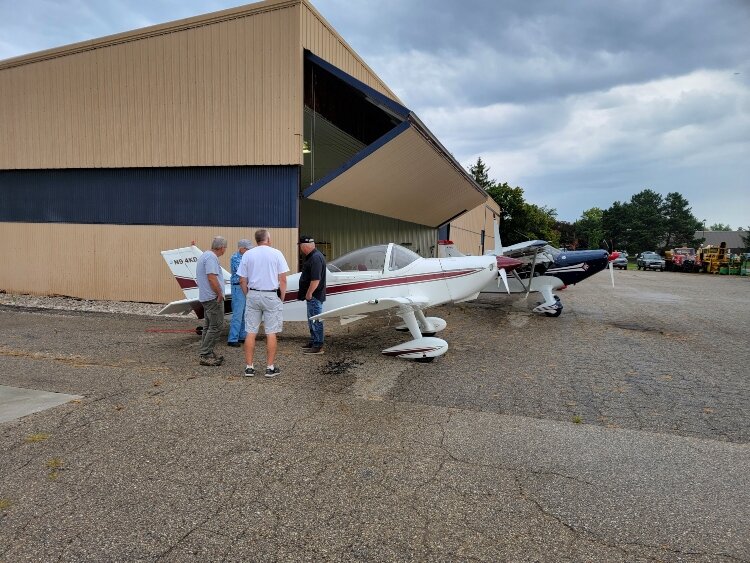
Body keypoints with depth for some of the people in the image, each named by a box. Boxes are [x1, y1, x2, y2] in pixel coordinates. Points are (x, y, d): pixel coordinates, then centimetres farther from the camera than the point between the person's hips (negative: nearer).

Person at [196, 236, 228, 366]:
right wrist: (220, 294, -16)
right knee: (216, 326, -8)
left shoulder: (205, 255, 17)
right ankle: (205, 355, -6)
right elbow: (212, 278, -24)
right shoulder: (211, 257, -16)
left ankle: (206, 353, 21)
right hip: (213, 297, -11)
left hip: (205, 297, 11)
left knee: (208, 326, 15)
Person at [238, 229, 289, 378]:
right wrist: (282, 298, 3)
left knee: (251, 332, 7)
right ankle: (270, 367, 7)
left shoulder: (247, 255, 4)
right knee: (271, 333, 3)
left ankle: (249, 367, 11)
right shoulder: (276, 253, -4)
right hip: (272, 296, -3)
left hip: (253, 295, 3)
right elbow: (282, 279, -6)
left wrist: (248, 296, 14)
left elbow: (242, 280, 4)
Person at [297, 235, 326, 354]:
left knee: (315, 320, -4)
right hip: (312, 295, 11)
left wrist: (309, 293, -19)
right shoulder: (312, 256, 13)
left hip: (315, 295, -11)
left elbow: (316, 279, -26)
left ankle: (318, 346, 2)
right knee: (312, 319, 19)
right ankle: (313, 342, 31)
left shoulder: (316, 258, -21)